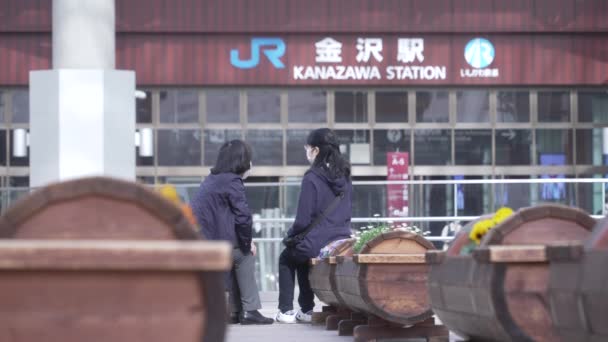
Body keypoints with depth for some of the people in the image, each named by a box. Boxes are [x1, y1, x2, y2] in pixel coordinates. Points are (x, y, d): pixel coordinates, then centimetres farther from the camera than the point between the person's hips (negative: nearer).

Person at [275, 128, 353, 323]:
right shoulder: (344, 176, 5)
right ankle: (306, 310, 31)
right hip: (342, 240, 6)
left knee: (286, 259, 25)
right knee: (301, 259, 34)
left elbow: (303, 219, -15)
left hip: (317, 244, -6)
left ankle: (286, 311, 20)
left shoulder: (313, 177, -16)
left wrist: (290, 235, 3)